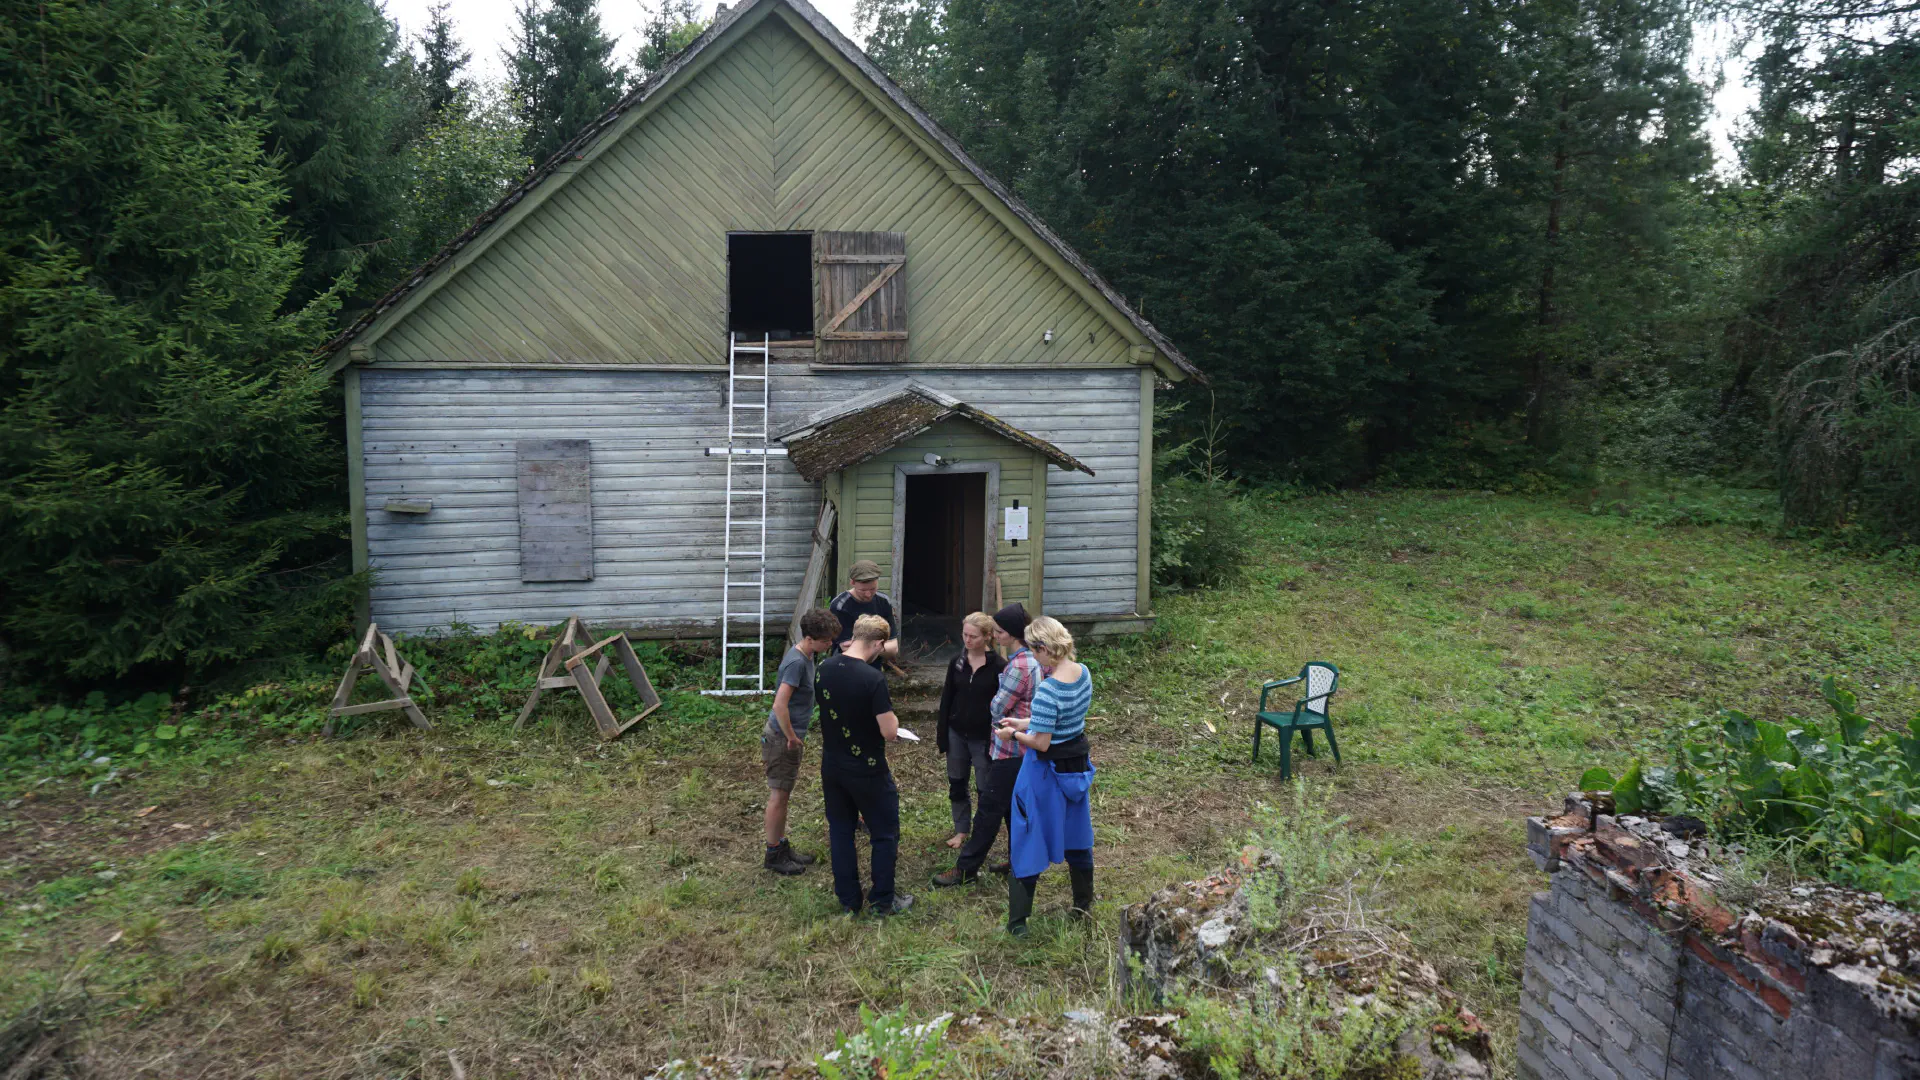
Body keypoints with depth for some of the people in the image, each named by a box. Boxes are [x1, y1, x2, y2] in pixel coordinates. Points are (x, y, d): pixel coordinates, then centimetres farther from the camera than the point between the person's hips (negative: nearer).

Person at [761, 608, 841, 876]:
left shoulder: (805, 655, 5)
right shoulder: (797, 662, -24)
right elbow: (780, 705, -31)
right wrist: (792, 738, -20)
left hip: (789, 735, 9)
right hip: (782, 738, -9)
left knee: (782, 795, 18)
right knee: (779, 795, 2)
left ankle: (782, 847, 30)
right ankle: (774, 854, 14)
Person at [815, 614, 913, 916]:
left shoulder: (824, 670, -4)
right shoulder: (873, 679, -24)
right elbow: (889, 733, -23)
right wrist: (891, 718, -3)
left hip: (832, 766, 6)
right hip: (868, 771, -6)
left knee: (840, 831, 17)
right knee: (885, 834, 11)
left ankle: (848, 900, 26)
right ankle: (882, 901, 19)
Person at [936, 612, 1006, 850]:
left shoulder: (998, 666, -14)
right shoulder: (957, 662, 0)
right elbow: (946, 699, 6)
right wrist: (941, 733, 4)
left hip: (984, 738, -4)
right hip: (957, 734, 5)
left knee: (985, 789, 7)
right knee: (956, 785, 15)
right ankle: (961, 830, 32)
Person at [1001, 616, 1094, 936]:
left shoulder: (1047, 690, -30)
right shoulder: (1083, 673, -5)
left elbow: (1041, 743, -25)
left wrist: (1016, 734, -7)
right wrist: (1026, 724, 9)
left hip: (1047, 771, -7)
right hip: (1078, 763, 7)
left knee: (1028, 842, 7)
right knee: (1076, 836, 23)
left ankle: (1017, 921, 15)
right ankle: (1084, 906, 38)